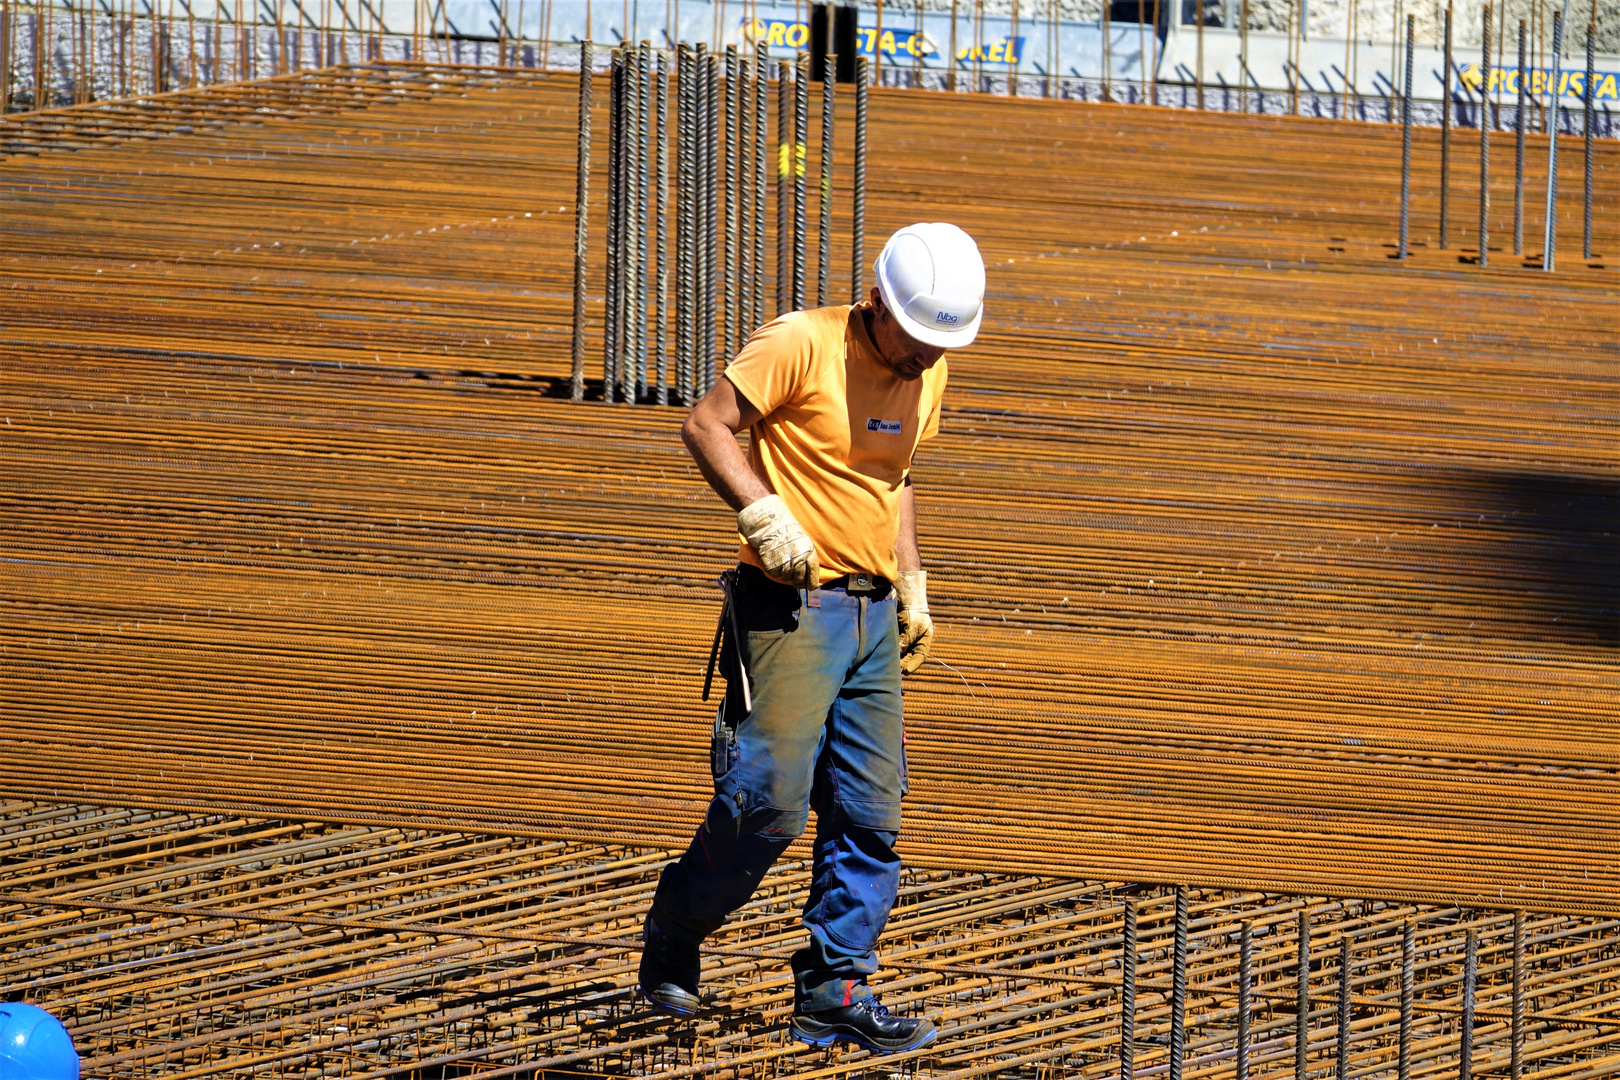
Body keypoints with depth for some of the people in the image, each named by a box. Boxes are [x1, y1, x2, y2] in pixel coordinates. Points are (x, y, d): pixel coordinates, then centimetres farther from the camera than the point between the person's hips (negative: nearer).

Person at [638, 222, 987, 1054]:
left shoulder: (926, 374, 12)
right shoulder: (802, 345, -12)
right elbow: (706, 426, -13)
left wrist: (911, 583, 18)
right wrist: (762, 512, -25)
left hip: (872, 613, 7)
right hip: (792, 609, -7)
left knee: (870, 814, 2)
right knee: (770, 801, -10)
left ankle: (834, 992, 6)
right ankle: (672, 940, 11)